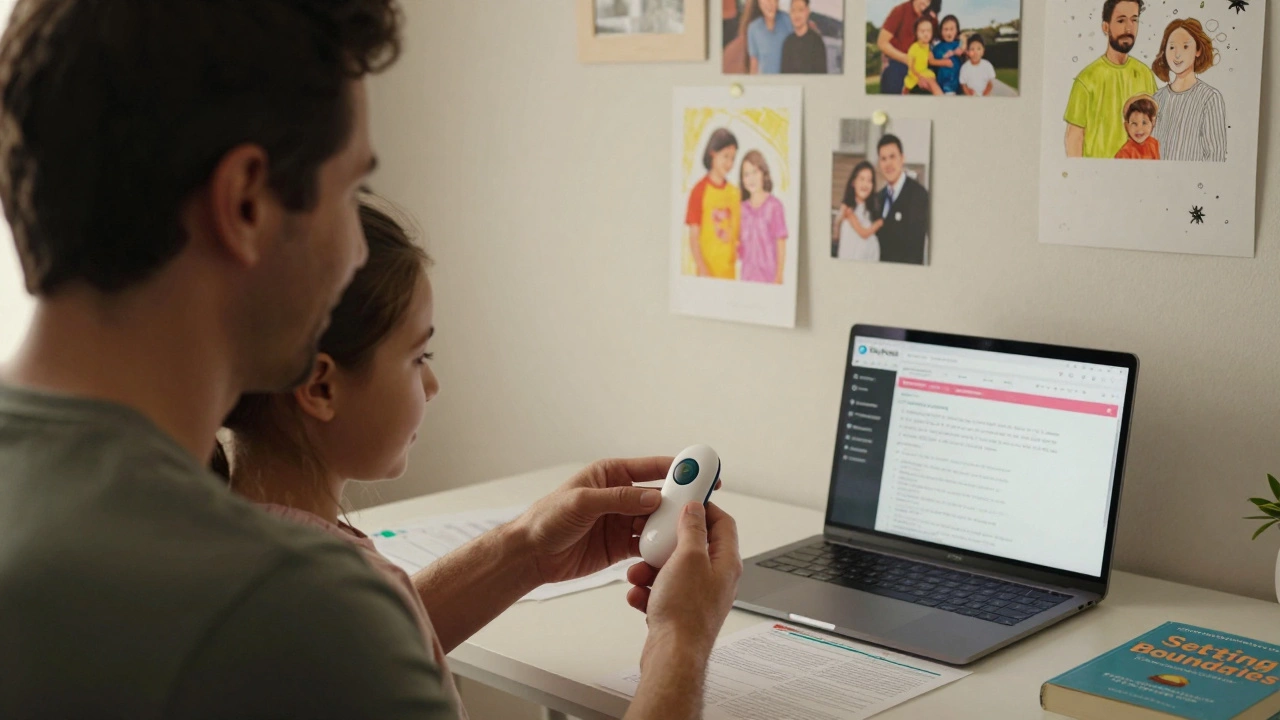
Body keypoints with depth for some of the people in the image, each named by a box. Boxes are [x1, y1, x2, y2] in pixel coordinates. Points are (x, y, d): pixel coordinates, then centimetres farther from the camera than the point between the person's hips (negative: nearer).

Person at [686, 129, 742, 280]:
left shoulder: (735, 193, 9)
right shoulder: (700, 190, -4)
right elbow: (694, 236, -6)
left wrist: (739, 248, -3)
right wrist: (702, 268, -14)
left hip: (730, 271, 4)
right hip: (708, 271, -4)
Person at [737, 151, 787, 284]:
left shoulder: (774, 205, -5)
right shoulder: (743, 208, 9)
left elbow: (781, 243, -3)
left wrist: (778, 277, -5)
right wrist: (736, 246, -5)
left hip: (769, 277, -4)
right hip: (747, 276, 4)